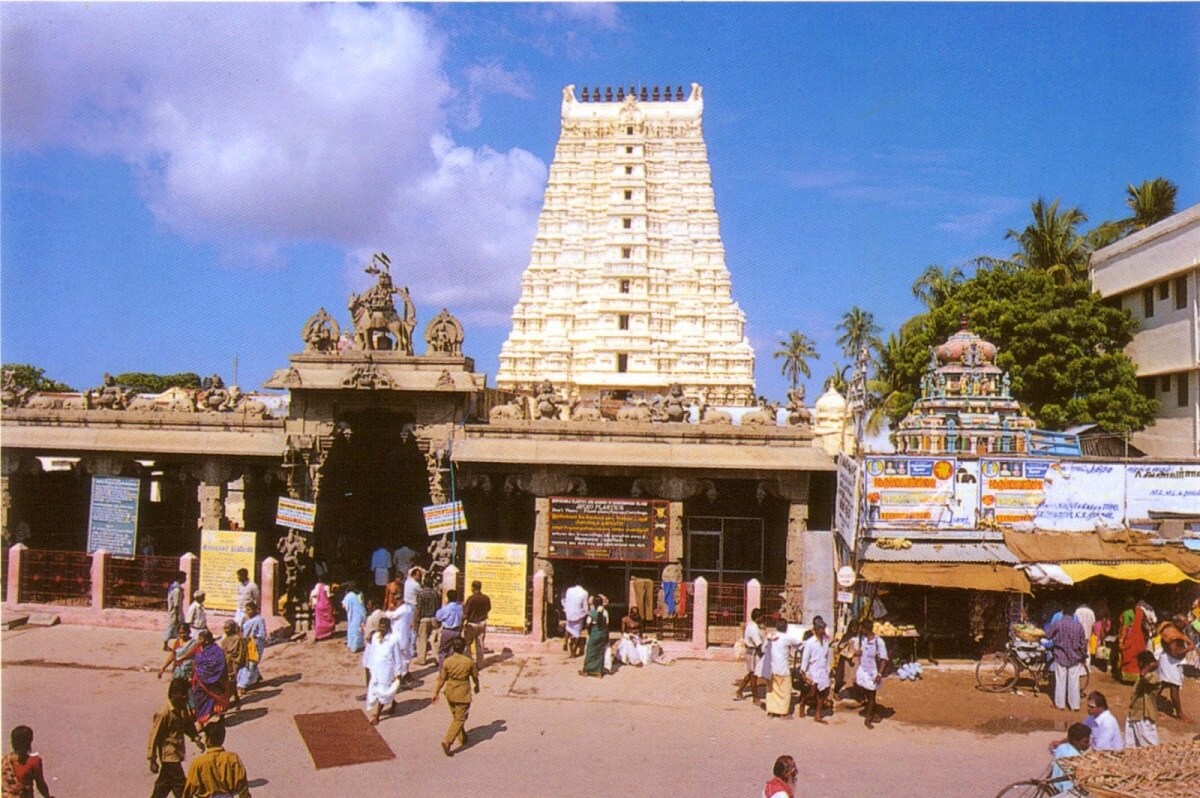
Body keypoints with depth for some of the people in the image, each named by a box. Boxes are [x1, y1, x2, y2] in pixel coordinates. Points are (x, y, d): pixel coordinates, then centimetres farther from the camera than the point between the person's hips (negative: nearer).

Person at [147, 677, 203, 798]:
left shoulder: (183, 710, 2)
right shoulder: (164, 714, -22)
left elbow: (188, 726, 14)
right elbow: (154, 737, -17)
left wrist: (196, 738, -4)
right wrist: (152, 760, -14)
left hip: (177, 754, 8)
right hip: (170, 756, -8)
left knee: (164, 785, 21)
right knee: (181, 787, -3)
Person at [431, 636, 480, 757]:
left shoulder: (447, 661, -9)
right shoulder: (469, 661, -13)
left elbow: (441, 679, -4)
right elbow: (475, 676, 1)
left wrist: (436, 693, 9)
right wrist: (477, 686, 21)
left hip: (450, 692, 4)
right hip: (463, 693, -4)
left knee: (455, 717, 21)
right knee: (460, 719, 3)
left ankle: (462, 739, 35)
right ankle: (447, 741, -12)